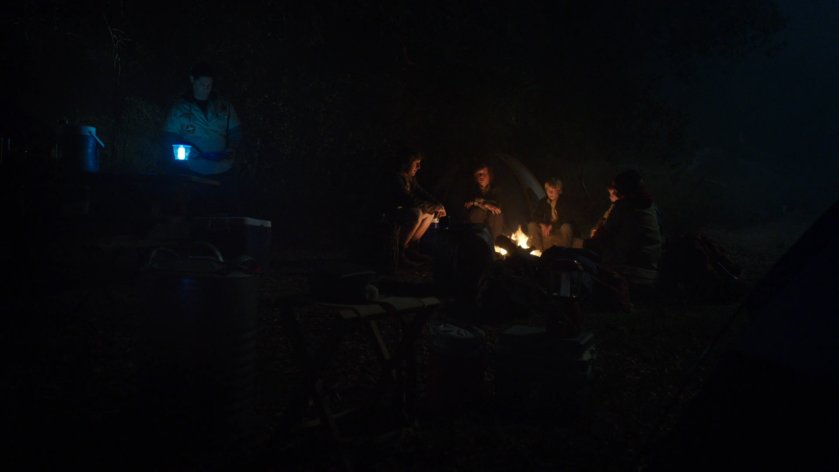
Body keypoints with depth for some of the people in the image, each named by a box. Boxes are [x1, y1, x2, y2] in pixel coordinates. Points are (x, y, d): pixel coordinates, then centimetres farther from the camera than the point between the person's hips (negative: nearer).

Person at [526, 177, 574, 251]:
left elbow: (565, 220, -16)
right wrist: (542, 225, -23)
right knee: (532, 225, -21)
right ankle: (539, 250, -30)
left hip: (558, 230, -3)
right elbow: (534, 217, -3)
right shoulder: (542, 202, 1)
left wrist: (551, 227, -27)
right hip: (545, 229, 3)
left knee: (566, 227, -33)